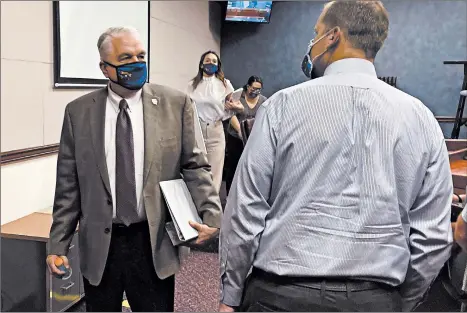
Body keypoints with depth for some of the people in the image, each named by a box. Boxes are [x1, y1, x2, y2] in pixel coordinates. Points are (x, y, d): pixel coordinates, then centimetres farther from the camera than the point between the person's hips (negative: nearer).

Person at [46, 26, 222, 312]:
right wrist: (58, 244, 3)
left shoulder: (175, 104, -2)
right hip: (99, 245, 2)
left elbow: (194, 165, -1)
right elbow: (68, 185, 4)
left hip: (154, 243, -1)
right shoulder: (78, 112, 1)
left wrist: (212, 214, -16)